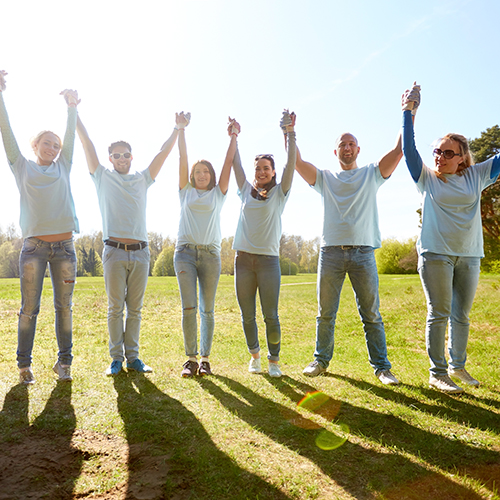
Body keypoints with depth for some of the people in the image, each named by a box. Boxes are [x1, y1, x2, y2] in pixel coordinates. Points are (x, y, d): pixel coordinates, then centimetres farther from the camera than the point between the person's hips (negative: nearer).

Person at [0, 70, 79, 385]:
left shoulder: (63, 168, 15)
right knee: (29, 309, 1)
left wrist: (72, 108, 2)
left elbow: (71, 137, 10)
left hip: (64, 247, 2)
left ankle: (64, 362, 14)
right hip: (34, 246, -2)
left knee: (64, 307, 4)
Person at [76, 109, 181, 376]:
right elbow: (86, 142, 9)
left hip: (140, 253, 2)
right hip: (114, 251, -2)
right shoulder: (103, 177, 11)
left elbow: (164, 151, 14)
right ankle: (116, 358, 10)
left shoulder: (142, 179, 16)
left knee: (135, 309, 6)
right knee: (115, 308, 1)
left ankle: (133, 356, 14)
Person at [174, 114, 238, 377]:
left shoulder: (218, 194, 14)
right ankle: (191, 358, 3)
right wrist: (181, 129, 4)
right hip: (185, 251, 0)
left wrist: (233, 136, 6)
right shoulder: (186, 192, 14)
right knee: (189, 307, -7)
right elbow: (183, 159, 8)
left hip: (210, 254, 1)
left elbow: (228, 162, 9)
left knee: (207, 309, 2)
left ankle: (205, 358, 10)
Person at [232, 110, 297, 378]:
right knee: (247, 315, 7)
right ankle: (254, 355, 27)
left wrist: (290, 133, -10)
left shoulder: (279, 193, 6)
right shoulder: (246, 191, 13)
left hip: (268, 259, -2)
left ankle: (274, 361, 13)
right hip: (244, 258, 3)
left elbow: (291, 164, -4)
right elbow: (235, 163, 13)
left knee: (271, 315, -2)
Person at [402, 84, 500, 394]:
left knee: (462, 316, 11)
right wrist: (409, 112, -7)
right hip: (435, 254, -3)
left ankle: (458, 367, 26)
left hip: (469, 256, 3)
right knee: (439, 315, -2)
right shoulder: (426, 178, 2)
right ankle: (437, 374, 7)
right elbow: (408, 148, -5)